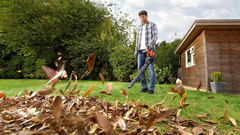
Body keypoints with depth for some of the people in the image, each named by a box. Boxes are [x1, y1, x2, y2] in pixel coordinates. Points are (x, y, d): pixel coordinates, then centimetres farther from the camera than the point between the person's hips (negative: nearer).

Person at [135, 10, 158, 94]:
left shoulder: (152, 25, 7)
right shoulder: (139, 27, 22)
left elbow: (155, 36, -7)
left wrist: (149, 44, -24)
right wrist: (136, 50, 13)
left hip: (149, 49, -5)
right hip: (141, 50, 6)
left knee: (151, 68, -9)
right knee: (140, 68, -1)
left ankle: (151, 89, -10)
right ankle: (144, 87, 6)